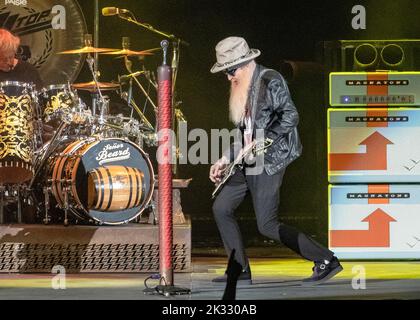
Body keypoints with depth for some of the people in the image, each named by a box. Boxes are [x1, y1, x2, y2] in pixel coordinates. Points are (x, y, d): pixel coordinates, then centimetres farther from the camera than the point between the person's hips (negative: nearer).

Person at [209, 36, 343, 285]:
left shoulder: (270, 80, -12)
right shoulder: (243, 90, 15)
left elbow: (290, 117, -20)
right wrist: (225, 160, 16)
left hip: (269, 162, -10)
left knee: (266, 224, -12)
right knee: (221, 208, 10)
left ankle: (326, 261, -7)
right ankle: (241, 270, 16)